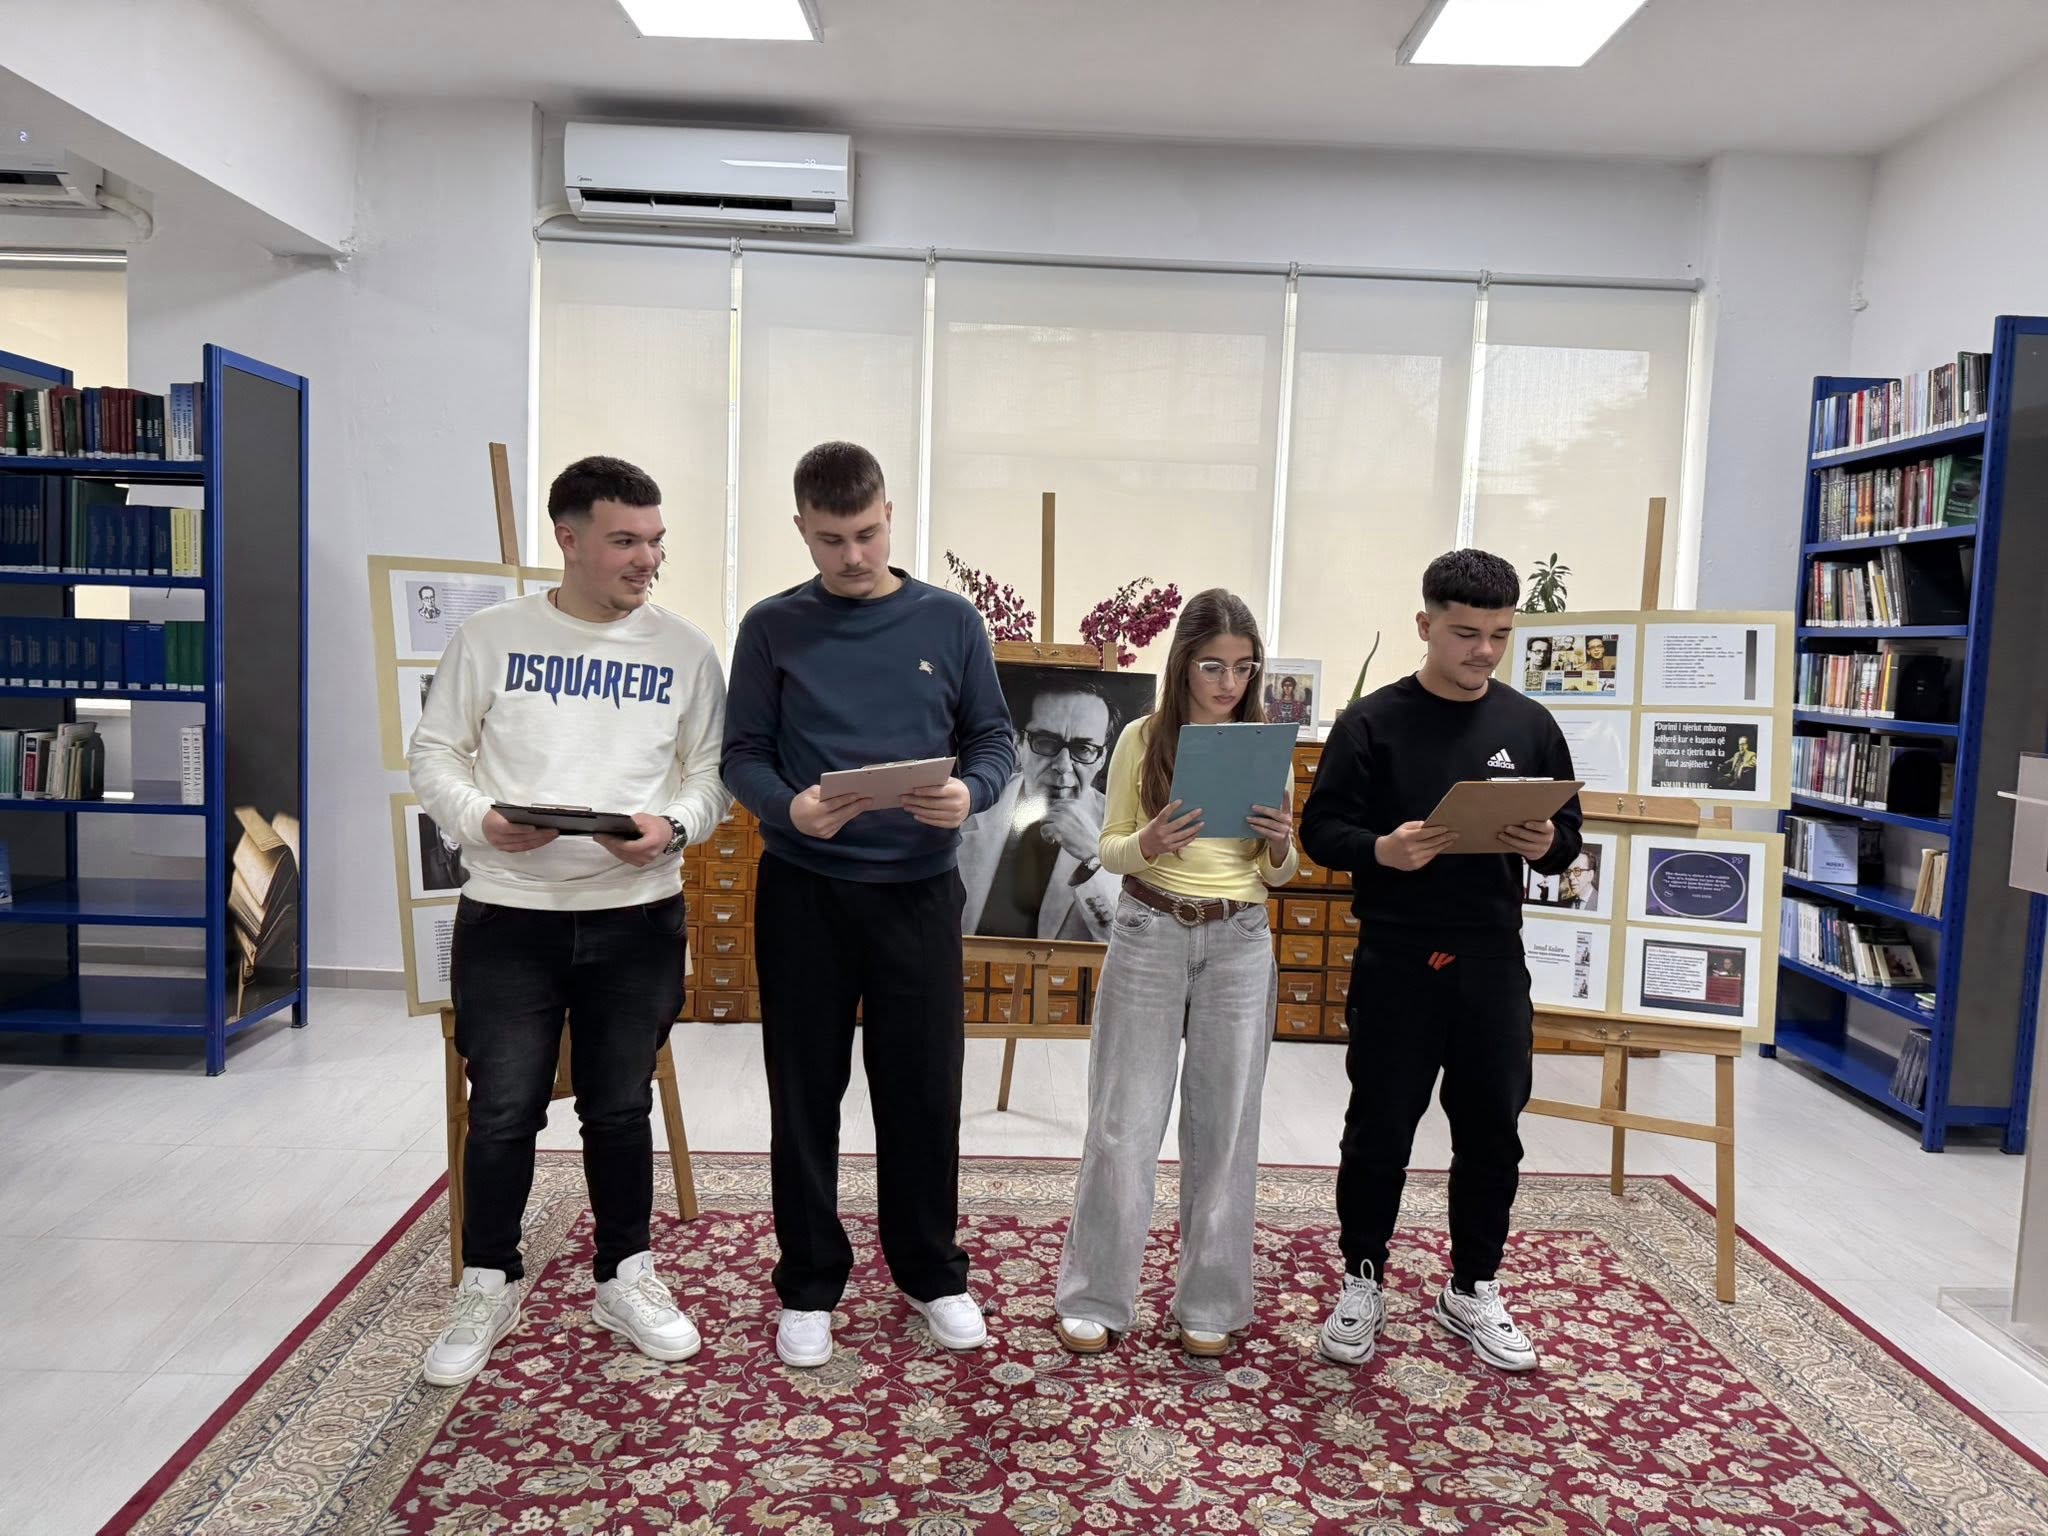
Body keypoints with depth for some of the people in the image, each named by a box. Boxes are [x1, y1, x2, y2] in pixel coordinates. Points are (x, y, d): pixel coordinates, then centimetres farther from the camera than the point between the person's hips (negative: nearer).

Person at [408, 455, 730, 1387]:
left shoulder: (684, 650, 3)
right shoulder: (490, 637, 1)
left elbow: (711, 774, 6)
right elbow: (434, 754, 4)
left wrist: (673, 825, -14)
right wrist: (480, 819, -14)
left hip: (638, 917, 1)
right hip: (507, 915, -1)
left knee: (620, 1109, 12)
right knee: (503, 1111, 4)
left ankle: (625, 1278, 30)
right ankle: (488, 1289, 24)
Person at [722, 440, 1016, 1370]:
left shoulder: (951, 622, 3)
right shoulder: (772, 627, 1)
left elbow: (994, 739, 5)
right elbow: (742, 755, 1)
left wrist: (971, 793, -17)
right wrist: (789, 808, -20)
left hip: (918, 891, 1)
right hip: (803, 892, 0)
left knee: (924, 1091, 8)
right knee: (805, 1095, 9)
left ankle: (931, 1274, 28)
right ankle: (809, 1285, 26)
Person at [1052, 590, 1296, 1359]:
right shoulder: (1141, 738, -2)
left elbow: (1278, 875, 8)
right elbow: (1109, 850, 2)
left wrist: (1280, 844, -14)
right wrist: (1149, 843, -19)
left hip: (1239, 946, 2)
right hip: (1147, 937, -1)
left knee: (1224, 1124, 8)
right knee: (1124, 1121, 3)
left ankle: (1209, 1302, 23)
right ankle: (1094, 1296, 18)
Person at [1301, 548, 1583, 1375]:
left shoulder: (1530, 725, 5)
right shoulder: (1371, 720, -5)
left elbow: (1569, 834, 10)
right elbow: (1321, 828, -6)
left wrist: (1546, 845, -13)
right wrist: (1383, 850, -25)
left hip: (1492, 960, 3)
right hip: (1395, 960, -3)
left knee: (1491, 1133, 12)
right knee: (1378, 1132, 7)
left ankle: (1474, 1288, 30)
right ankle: (1362, 1282, 25)